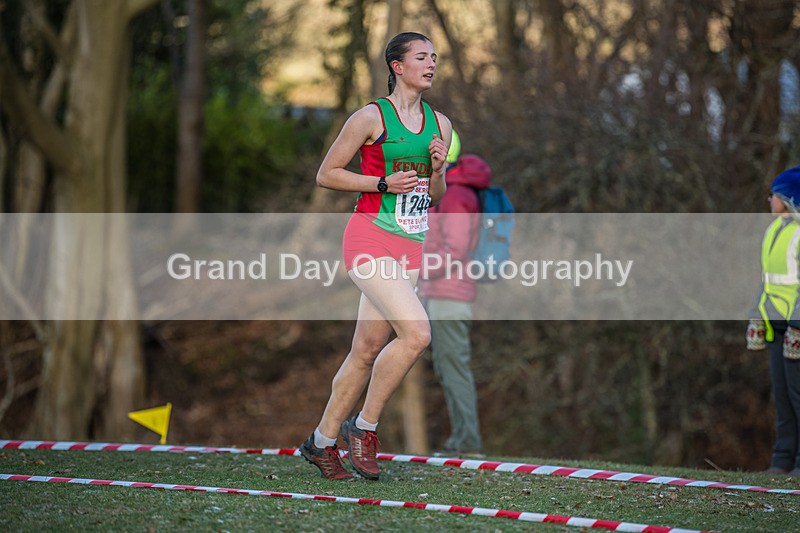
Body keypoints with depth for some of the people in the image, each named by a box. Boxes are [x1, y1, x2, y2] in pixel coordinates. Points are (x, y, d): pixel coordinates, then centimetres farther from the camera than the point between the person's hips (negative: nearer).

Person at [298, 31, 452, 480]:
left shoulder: (440, 123, 13)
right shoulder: (371, 118, -5)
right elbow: (326, 174, -2)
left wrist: (437, 168, -1)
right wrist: (384, 183, -12)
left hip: (411, 247, 6)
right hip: (370, 239, -6)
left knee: (368, 351, 7)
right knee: (416, 333, -21)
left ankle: (323, 442, 19)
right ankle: (364, 426, -5)